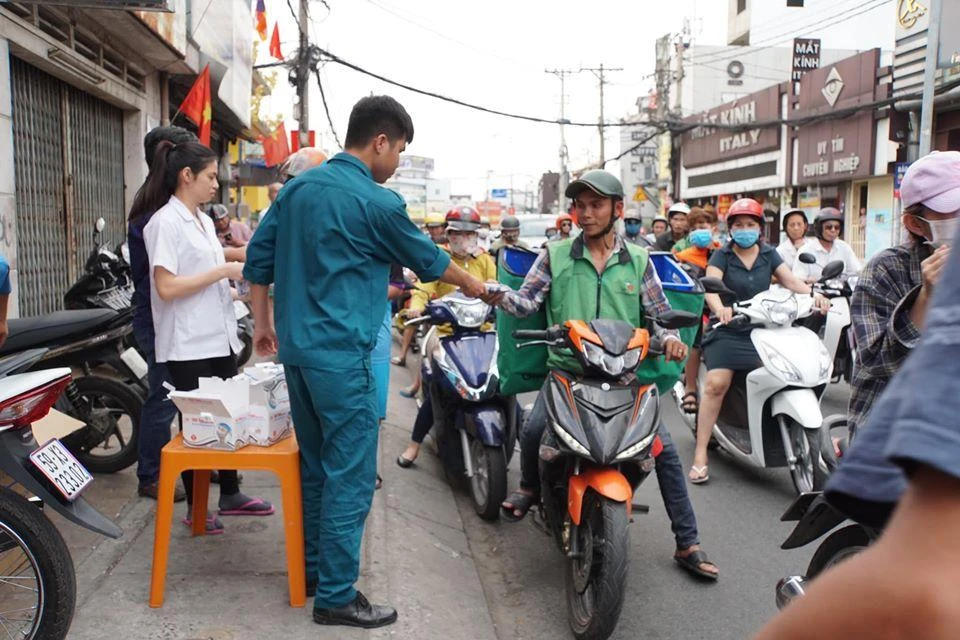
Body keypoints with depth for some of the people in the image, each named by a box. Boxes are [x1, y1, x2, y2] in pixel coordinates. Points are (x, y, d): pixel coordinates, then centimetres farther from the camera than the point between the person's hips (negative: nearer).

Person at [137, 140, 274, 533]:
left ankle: (230, 495, 28)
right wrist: (223, 271, -17)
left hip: (219, 336, 8)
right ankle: (195, 508, 17)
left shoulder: (203, 221, 14)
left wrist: (237, 277, 5)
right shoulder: (165, 222, -13)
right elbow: (166, 287, -20)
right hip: (188, 345, -8)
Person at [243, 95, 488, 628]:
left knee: (315, 466, 18)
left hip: (296, 348, 8)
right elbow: (428, 259, 3)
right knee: (351, 477, 0)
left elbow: (259, 257, 12)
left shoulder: (298, 187, 9)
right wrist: (472, 284, 20)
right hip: (341, 354, -8)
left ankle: (315, 569, 29)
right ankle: (337, 596, 7)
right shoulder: (378, 203, -11)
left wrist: (264, 322, 21)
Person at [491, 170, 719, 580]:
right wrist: (499, 297, -23)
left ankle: (688, 545, 4)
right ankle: (530, 486, 14)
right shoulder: (556, 255, 6)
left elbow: (660, 314, 9)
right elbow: (527, 301, -1)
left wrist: (670, 337, -13)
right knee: (532, 430, -23)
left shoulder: (638, 261, 9)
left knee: (665, 447, -10)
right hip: (567, 367, -1)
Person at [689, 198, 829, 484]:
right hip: (728, 331, -3)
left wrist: (814, 294, -19)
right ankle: (700, 455, -16)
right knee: (716, 383, -20)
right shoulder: (722, 255, 3)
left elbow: (790, 280, 2)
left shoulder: (769, 254, 13)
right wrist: (719, 308, -36)